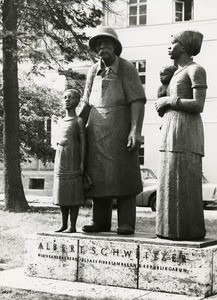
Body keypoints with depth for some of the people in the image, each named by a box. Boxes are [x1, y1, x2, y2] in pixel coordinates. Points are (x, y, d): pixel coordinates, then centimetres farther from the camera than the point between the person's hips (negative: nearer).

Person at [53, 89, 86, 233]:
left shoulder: (79, 121, -2)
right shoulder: (62, 121, 15)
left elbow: (83, 142, -7)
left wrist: (82, 163, -13)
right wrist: (57, 164, 11)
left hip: (73, 162, -6)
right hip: (61, 161, 6)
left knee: (73, 194, -4)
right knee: (62, 194, 8)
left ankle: (73, 225, 0)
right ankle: (64, 224, 15)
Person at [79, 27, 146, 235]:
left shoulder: (127, 68, -3)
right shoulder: (93, 71, 12)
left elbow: (137, 101, -9)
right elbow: (86, 103, 17)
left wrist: (135, 131, -18)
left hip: (120, 131, -5)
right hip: (96, 132, 5)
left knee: (123, 177, -4)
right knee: (98, 177, 6)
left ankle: (126, 223, -1)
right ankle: (100, 221, 12)